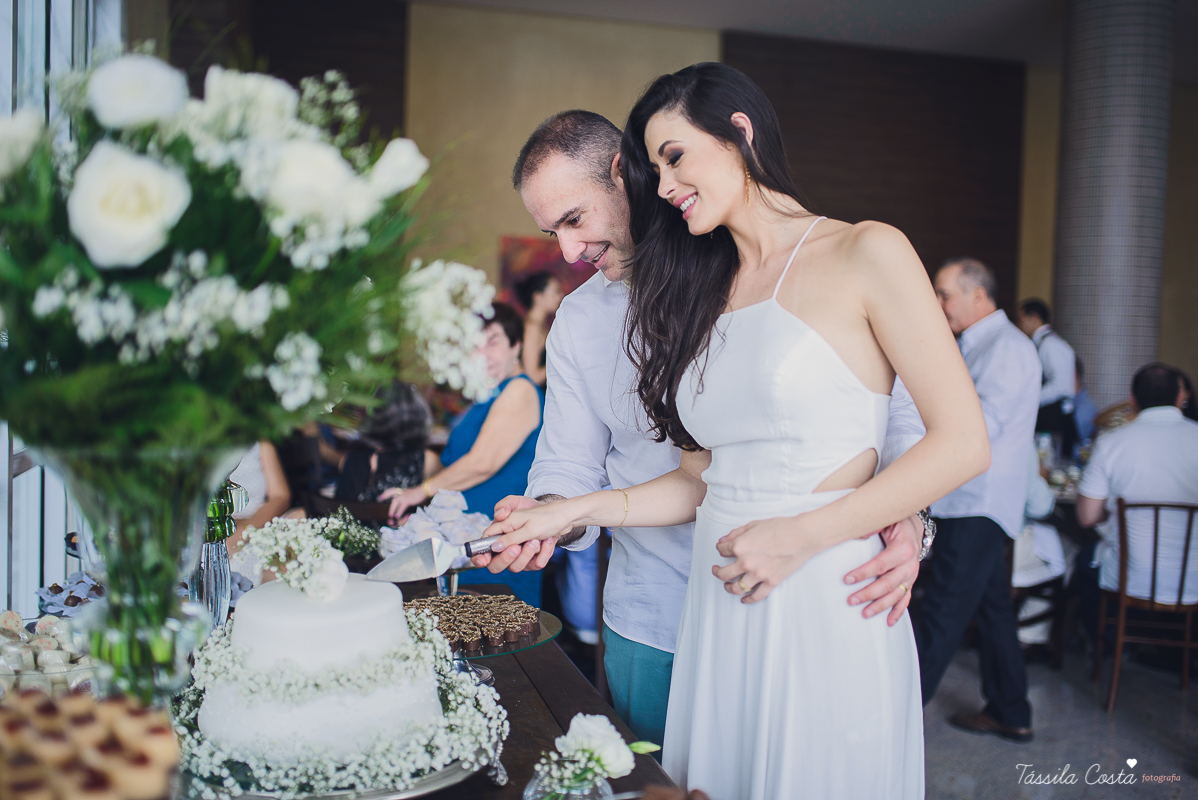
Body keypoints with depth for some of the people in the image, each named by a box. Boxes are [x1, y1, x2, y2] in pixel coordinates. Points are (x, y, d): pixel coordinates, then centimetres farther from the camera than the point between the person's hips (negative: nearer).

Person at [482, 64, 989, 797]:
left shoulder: (865, 255, -4)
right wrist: (578, 511, 2)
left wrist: (800, 536, -14)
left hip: (826, 609, -5)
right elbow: (706, 477, 11)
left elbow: (964, 444, -9)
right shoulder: (709, 292, 13)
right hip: (717, 613, 5)